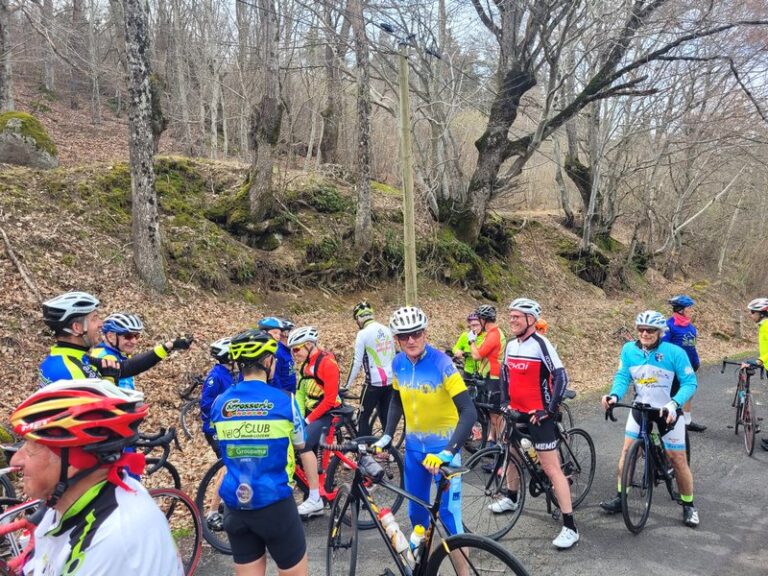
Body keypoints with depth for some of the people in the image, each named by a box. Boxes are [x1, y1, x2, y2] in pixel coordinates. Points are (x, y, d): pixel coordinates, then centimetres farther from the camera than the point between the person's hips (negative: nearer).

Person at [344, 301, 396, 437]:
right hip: (390, 381, 6)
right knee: (386, 417, 14)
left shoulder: (363, 334, -12)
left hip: (374, 382, -6)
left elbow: (357, 362, -13)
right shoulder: (386, 330, 8)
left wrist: (347, 385, -7)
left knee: (363, 418, 5)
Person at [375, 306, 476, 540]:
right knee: (416, 509, 17)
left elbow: (468, 412, -29)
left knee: (448, 510, -5)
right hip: (414, 445, 5)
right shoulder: (398, 363, -7)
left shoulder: (442, 364, -24)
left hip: (443, 445, -5)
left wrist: (448, 452, -37)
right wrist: (387, 436, 3)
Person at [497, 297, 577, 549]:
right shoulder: (511, 345, 5)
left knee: (551, 468, -8)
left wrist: (549, 410, -20)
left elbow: (561, 378, -20)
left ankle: (569, 526, -3)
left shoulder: (541, 344, -17)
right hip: (516, 411, 8)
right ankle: (511, 497, 47)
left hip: (538, 414, -8)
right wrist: (505, 401, 13)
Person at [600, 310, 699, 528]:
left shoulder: (674, 352, -19)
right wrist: (614, 395, -28)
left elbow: (689, 382, -17)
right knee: (627, 450, -1)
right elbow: (622, 376, -8)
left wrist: (674, 404, -32)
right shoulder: (629, 349, -9)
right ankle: (621, 497, 13)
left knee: (678, 460, 3)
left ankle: (688, 505, 22)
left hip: (668, 411, -3)